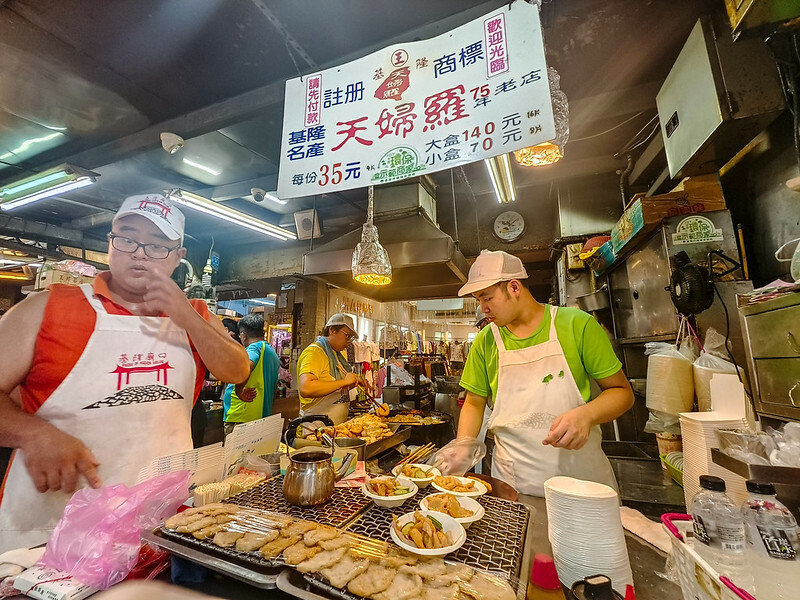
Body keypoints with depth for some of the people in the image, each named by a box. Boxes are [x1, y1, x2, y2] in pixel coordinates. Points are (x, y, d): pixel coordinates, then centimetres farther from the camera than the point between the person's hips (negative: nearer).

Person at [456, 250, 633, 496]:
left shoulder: (577, 324, -8)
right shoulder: (485, 341, -1)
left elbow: (622, 392, -2)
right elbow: (474, 403, 7)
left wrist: (587, 415, -21)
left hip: (582, 474, -1)